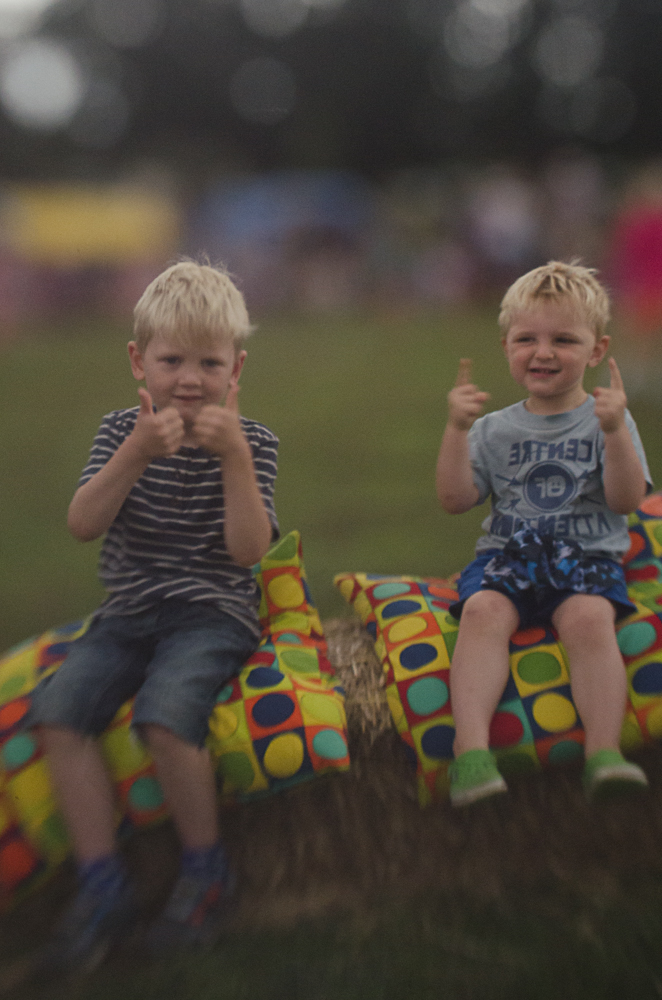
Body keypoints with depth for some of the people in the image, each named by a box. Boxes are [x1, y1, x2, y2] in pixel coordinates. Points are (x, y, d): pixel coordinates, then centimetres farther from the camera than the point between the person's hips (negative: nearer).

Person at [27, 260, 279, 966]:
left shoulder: (249, 441, -1)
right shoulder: (122, 431, 6)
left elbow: (250, 549, -13)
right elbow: (83, 525, -9)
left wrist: (235, 458, -21)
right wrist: (137, 454, -22)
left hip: (213, 613, -3)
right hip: (129, 612, 4)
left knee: (164, 711, -32)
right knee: (59, 707, -23)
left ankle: (205, 870, -9)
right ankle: (102, 885, -15)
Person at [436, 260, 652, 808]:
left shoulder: (607, 420, 8)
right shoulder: (496, 429, 13)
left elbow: (626, 499, -4)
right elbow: (455, 500, 4)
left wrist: (615, 430, -17)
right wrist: (458, 429, -6)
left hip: (587, 556, -1)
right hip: (506, 554, 1)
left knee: (589, 617, -34)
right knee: (482, 610, -31)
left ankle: (603, 752, -39)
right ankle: (471, 750, -42)